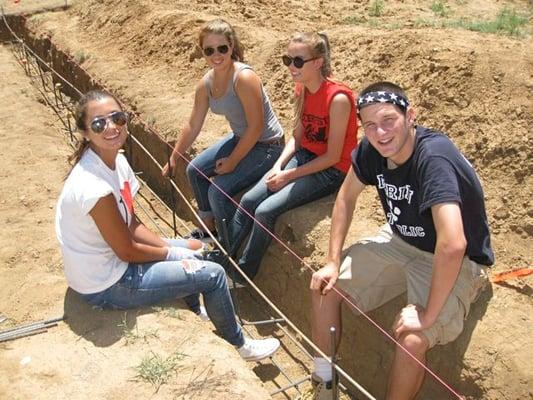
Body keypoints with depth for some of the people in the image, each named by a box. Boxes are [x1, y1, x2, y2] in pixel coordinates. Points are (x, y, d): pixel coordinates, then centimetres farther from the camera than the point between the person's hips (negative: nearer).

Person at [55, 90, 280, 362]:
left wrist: (172, 248, -5)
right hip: (106, 286, -9)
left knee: (192, 250, 21)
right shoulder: (94, 187, -32)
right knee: (212, 274, -4)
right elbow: (126, 251, -22)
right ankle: (240, 345, 21)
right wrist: (173, 252, -7)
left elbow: (132, 225, 3)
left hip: (108, 258, 9)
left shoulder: (116, 160, -5)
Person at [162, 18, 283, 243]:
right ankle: (209, 230, 32)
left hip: (266, 145, -9)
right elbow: (193, 125, 8)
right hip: (240, 139, 9)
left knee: (219, 190, -18)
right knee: (195, 170, 14)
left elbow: (256, 127, -25)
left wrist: (232, 161, -17)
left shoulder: (243, 78, -27)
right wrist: (173, 159, 12)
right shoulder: (206, 83, -2)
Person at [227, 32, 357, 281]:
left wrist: (289, 176, -17)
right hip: (304, 157, 7)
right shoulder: (302, 89, 0)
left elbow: (332, 157, -19)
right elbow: (298, 137, 7)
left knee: (266, 211, -19)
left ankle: (243, 273, 1)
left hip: (331, 171, -7)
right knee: (248, 200, -8)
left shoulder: (338, 99, -23)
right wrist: (278, 166, -9)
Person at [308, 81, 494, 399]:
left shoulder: (433, 157, -34)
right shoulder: (372, 149, -12)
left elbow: (452, 246, -41)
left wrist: (428, 314, -31)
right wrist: (333, 262, -2)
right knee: (324, 285, 1)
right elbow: (347, 197, 4)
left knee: (412, 341, -28)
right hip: (401, 242, 7)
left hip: (457, 263, -6)